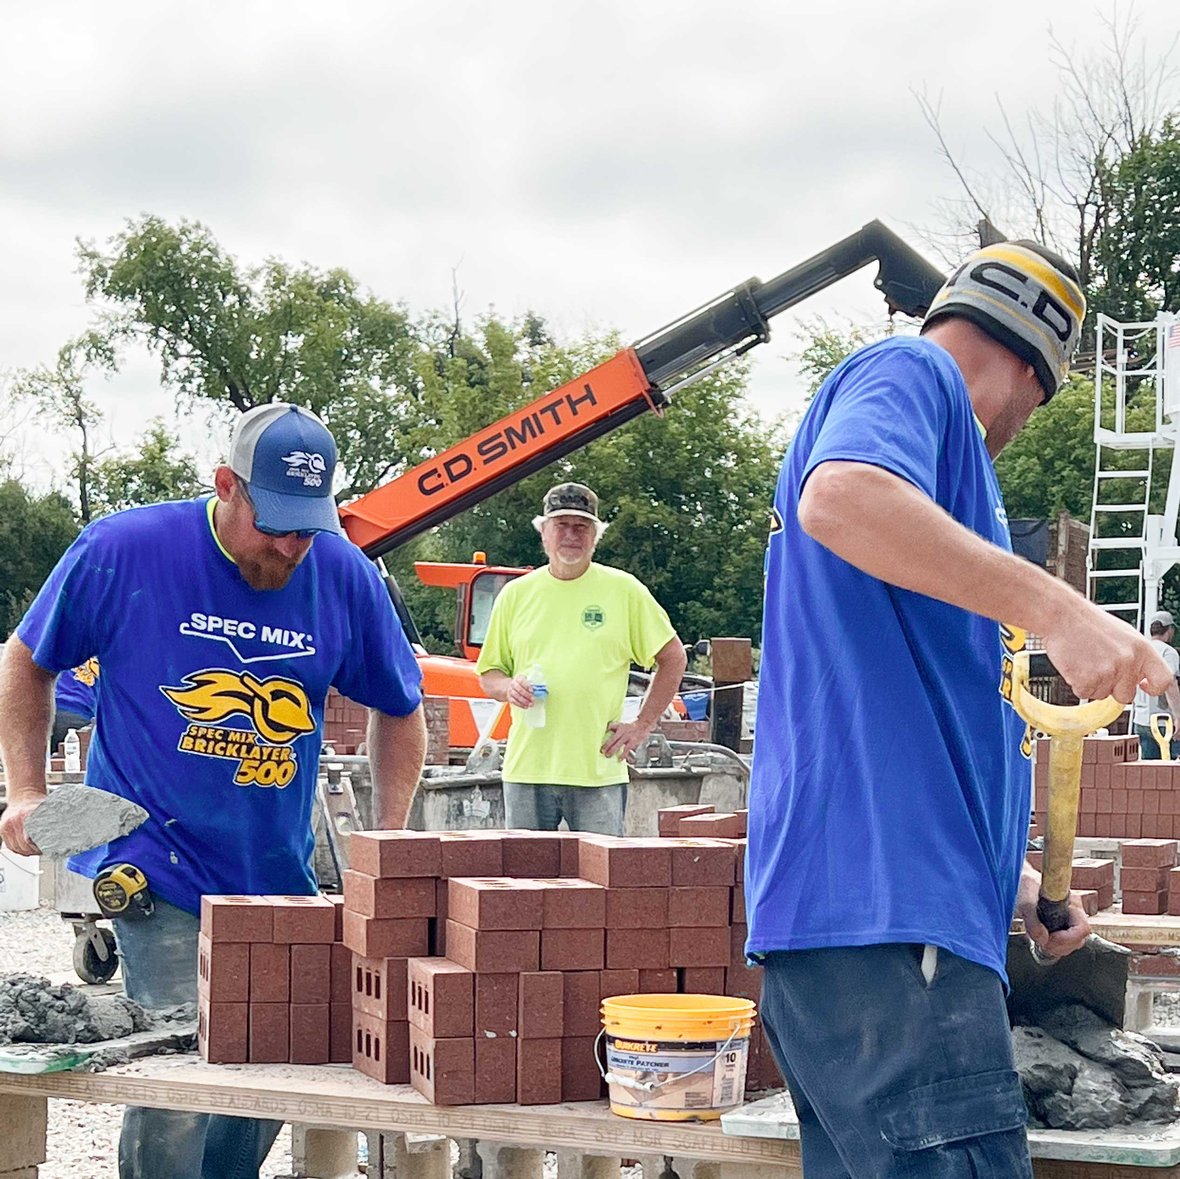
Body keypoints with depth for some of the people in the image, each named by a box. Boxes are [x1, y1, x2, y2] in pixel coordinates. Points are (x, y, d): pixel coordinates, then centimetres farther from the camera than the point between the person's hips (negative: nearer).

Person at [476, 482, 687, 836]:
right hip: (526, 767, 2)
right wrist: (510, 687, -7)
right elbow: (488, 673, 16)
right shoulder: (515, 594, 10)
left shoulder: (624, 590, 4)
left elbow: (673, 658, 9)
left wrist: (642, 725, 3)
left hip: (598, 770, -2)